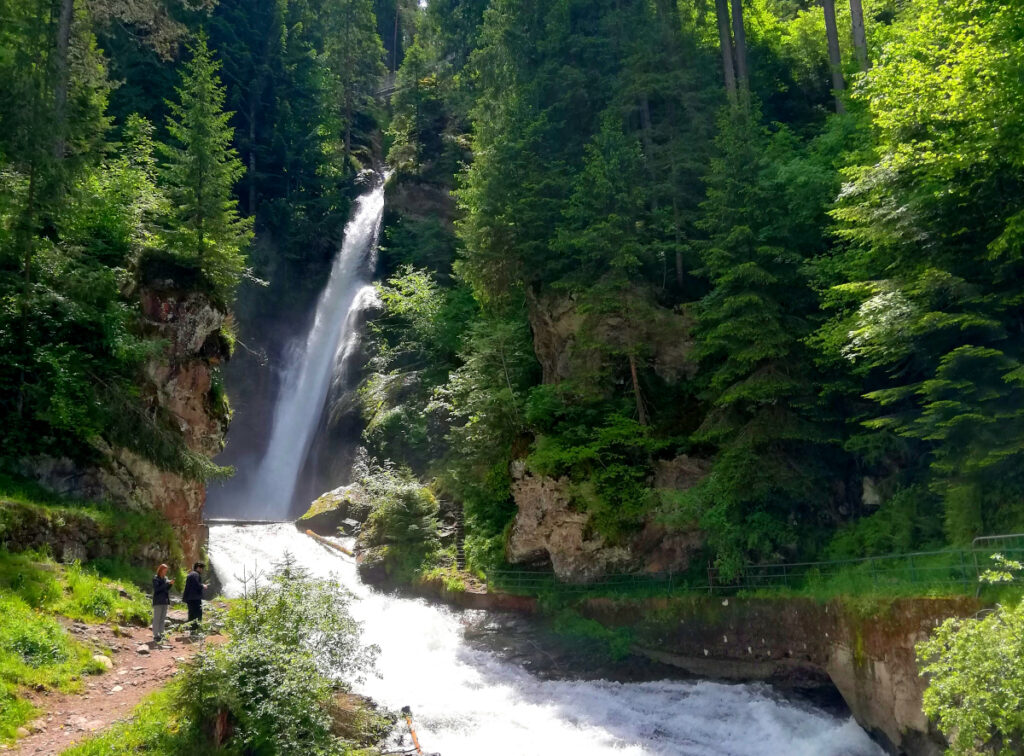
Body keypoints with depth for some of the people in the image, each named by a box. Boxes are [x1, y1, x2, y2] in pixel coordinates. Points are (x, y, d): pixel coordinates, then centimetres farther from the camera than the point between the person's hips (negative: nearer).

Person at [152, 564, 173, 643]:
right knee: (157, 618, -6)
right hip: (158, 601, -7)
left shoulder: (165, 578, 14)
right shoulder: (155, 578, -5)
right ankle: (156, 636, -6)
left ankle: (161, 635, 11)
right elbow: (156, 589, -15)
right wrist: (166, 584, -19)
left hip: (165, 601, 7)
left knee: (163, 619, 7)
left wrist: (170, 584, -3)